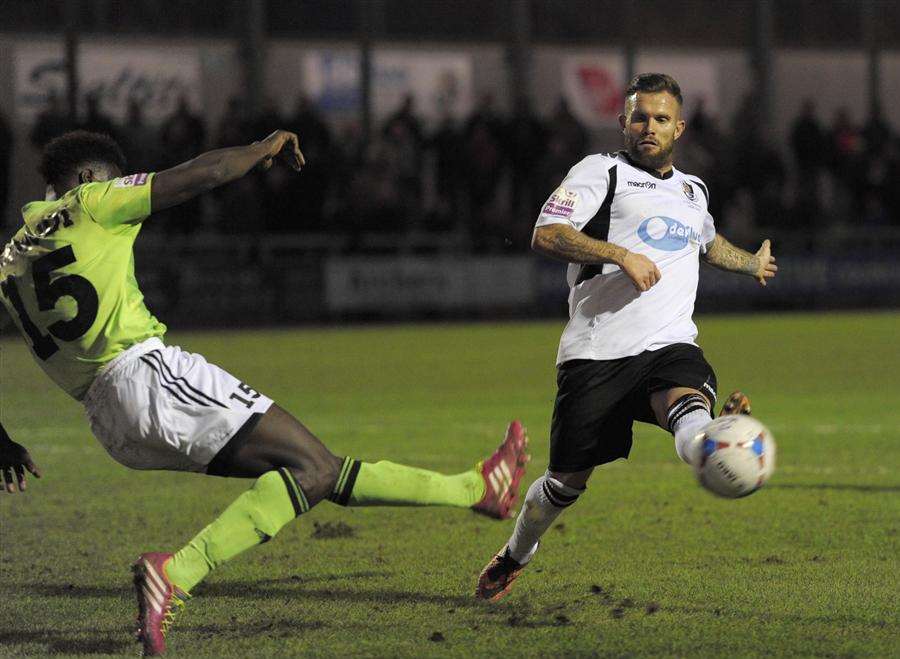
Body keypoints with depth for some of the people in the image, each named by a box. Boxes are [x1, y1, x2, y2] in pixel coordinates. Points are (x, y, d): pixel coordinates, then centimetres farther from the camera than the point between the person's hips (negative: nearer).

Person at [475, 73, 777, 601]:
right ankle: (515, 557, 32)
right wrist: (621, 254, -19)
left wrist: (751, 263, 56)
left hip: (669, 344, 3)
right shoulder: (602, 172, 4)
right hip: (596, 353, -3)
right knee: (567, 481, 5)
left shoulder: (694, 192, 25)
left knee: (689, 401, -34)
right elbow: (546, 235, -11)